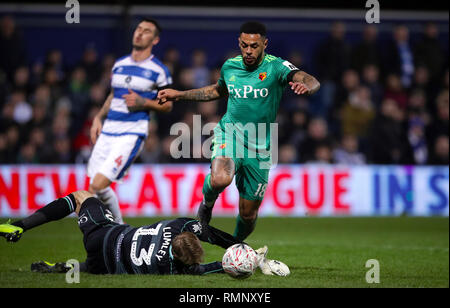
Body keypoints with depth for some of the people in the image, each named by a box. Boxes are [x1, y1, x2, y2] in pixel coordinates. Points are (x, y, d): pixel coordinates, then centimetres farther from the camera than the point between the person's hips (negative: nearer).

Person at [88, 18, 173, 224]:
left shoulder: (158, 71, -2)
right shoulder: (119, 64, 15)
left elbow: (167, 105, 2)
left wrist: (143, 102, -14)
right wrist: (99, 118, 14)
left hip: (132, 134, -6)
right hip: (108, 130, 6)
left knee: (98, 185, -19)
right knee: (96, 187, 5)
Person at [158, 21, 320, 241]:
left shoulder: (275, 67, -10)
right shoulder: (229, 66, 3)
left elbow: (312, 82, -26)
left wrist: (306, 86, -50)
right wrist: (179, 95, 25)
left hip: (260, 147, -1)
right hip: (229, 133, 1)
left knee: (248, 214, 6)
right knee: (220, 179, -33)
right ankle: (207, 202, 3)